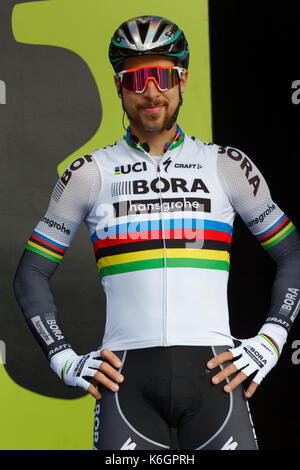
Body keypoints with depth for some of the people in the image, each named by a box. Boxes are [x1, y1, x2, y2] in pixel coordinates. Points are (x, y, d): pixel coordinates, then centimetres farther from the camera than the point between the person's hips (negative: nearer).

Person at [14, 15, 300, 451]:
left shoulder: (226, 165, 12)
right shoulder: (90, 173, 10)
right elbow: (32, 273, 15)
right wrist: (64, 360, 4)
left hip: (214, 371, 1)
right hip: (126, 376, 0)